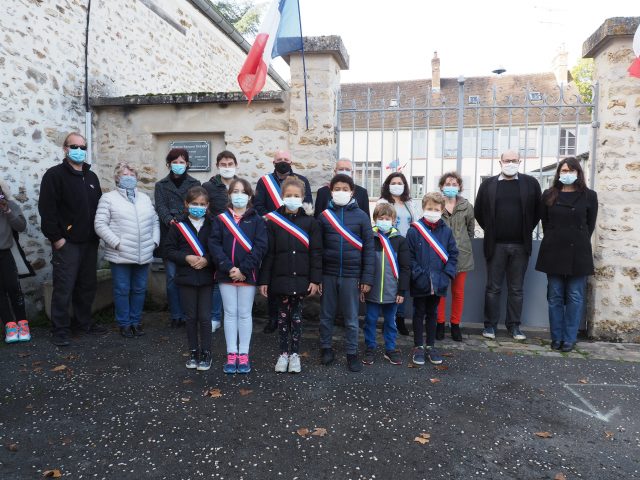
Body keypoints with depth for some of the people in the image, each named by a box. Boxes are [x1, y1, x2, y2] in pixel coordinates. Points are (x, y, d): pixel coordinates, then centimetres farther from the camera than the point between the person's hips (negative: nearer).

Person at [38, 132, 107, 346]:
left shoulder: (91, 177, 15)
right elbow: (47, 209, -13)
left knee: (87, 286, 12)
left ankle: (83, 322, 25)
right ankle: (61, 330, 8)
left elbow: (99, 206, 20)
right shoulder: (55, 175, -6)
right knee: (64, 288, -2)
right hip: (66, 244, -6)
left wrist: (98, 233, 11)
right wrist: (56, 238, -15)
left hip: (90, 243, 6)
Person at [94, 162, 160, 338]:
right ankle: (124, 324, 17)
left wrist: (154, 242, 3)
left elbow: (155, 221, 16)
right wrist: (117, 243, -15)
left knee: (139, 289, 10)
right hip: (120, 255, -4)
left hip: (144, 255, 4)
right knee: (122, 290, 4)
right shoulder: (108, 198, 0)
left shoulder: (145, 198, 15)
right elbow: (100, 225, -8)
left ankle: (135, 321, 23)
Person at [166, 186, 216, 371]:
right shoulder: (179, 225, 0)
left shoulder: (212, 225, -1)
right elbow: (170, 250, 0)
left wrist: (206, 260, -16)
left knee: (205, 317, 2)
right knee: (191, 317, 10)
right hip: (186, 277, 1)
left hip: (206, 277, -1)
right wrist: (187, 257, -14)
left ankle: (206, 353, 15)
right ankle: (193, 352, 24)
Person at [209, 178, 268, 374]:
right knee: (230, 313, 8)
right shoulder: (220, 219, 4)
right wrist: (229, 268, -15)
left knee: (245, 314, 6)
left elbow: (260, 246, -8)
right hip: (226, 275, 1)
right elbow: (214, 244, -4)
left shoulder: (256, 220, 0)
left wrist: (243, 270, -15)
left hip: (248, 275, -1)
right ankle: (231, 355, 16)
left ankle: (243, 355, 15)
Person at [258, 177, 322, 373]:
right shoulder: (273, 221, 1)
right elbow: (268, 253, -1)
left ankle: (294, 354, 21)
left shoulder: (310, 222, 1)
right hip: (280, 278, 0)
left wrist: (315, 279, -6)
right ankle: (283, 354, 22)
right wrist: (264, 280, -4)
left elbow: (316, 253, -1)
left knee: (296, 316, 8)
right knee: (283, 316, 8)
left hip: (301, 279, 0)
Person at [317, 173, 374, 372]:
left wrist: (367, 278, -6)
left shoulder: (361, 216, -1)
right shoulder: (324, 215, 2)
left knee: (351, 318, 9)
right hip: (328, 274, 1)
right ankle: (326, 348, 29)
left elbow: (369, 248, -1)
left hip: (351, 275, -1)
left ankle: (352, 353, 21)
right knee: (326, 315, 12)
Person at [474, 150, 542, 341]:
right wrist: (489, 230, 7)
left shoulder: (531, 183, 4)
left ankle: (514, 325, 19)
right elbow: (479, 211, 9)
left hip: (521, 245, 1)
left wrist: (527, 231, 6)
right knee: (493, 287, 5)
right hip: (496, 245, 0)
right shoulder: (488, 184, 4)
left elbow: (537, 211, 8)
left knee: (516, 289, 9)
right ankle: (490, 325, 14)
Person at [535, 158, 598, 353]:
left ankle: (569, 339, 11)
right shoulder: (549, 195, 6)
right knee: (555, 297, 5)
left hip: (578, 253, -1)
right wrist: (554, 241, 7)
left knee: (575, 297, 2)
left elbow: (590, 225, 7)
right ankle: (556, 338, 14)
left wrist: (578, 242, 6)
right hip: (553, 252, 1)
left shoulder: (589, 196, 3)